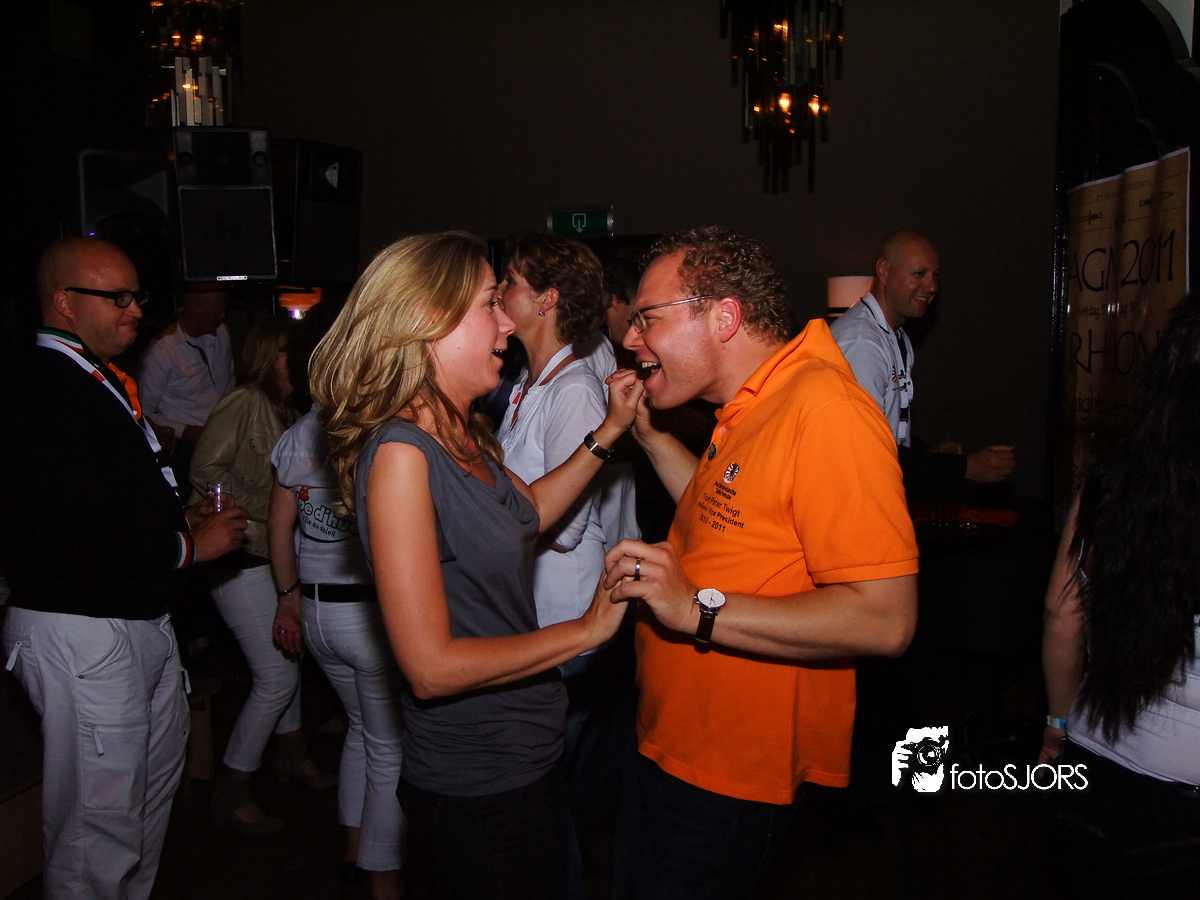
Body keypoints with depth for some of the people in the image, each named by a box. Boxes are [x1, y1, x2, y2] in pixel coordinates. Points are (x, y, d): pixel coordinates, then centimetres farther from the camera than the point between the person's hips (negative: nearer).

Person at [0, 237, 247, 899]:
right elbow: (72, 542, -28)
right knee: (100, 822, 2)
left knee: (157, 779, 23)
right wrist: (189, 544, -17)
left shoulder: (100, 382, 13)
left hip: (141, 621, 11)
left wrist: (178, 515, 6)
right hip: (82, 637, -11)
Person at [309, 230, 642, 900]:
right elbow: (431, 666, -26)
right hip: (476, 786, -9)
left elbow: (531, 510, 22)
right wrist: (588, 630, -18)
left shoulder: (463, 437, 3)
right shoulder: (401, 452, -23)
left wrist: (612, 430, 12)